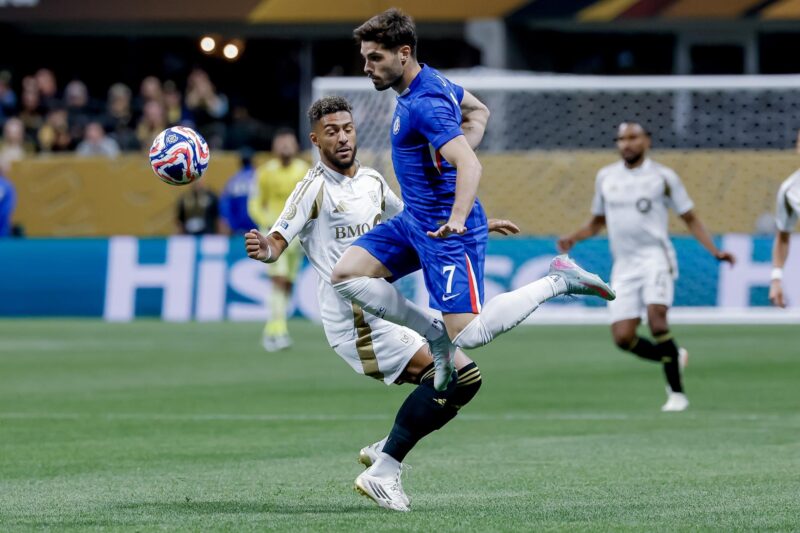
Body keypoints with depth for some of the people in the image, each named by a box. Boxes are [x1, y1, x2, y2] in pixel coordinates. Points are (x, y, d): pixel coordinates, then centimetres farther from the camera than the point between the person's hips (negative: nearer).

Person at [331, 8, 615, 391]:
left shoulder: (425, 105, -23)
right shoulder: (432, 80, 8)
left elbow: (470, 165, -33)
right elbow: (478, 111, 26)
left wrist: (457, 218, -48)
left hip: (443, 231, -10)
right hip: (413, 220, 10)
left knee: (468, 337, -13)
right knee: (346, 275, 3)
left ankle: (558, 281, 1)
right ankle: (437, 334, 11)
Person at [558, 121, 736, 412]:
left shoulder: (662, 177, 3)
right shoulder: (605, 177, 13)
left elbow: (690, 218, 8)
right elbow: (597, 221, 24)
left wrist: (715, 251, -4)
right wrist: (573, 238, 4)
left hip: (655, 257, -4)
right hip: (624, 265, 4)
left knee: (656, 319, -26)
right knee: (623, 337, -8)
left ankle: (677, 392, -15)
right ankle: (674, 358, 20)